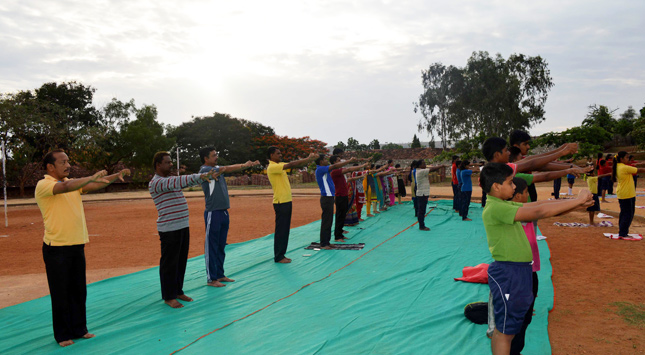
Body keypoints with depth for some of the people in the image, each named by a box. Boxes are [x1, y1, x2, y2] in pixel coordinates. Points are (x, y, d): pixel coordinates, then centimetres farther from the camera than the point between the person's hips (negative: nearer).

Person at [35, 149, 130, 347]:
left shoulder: (73, 183, 13)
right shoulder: (43, 185, -10)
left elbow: (96, 185, 4)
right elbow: (65, 187, -29)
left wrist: (117, 176, -9)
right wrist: (92, 177, -30)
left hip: (77, 245, 7)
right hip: (57, 248, -6)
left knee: (79, 291, 12)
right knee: (60, 293, 4)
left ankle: (79, 329, 25)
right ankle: (63, 335, 17)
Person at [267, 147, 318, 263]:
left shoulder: (280, 166, 15)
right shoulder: (272, 167, -14)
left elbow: (296, 165, 11)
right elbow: (291, 165, -22)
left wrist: (309, 159, -4)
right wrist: (308, 159, -18)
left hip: (287, 201, 9)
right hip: (280, 202, -9)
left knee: (285, 230, 12)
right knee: (280, 230, -3)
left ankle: (281, 254, 20)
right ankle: (278, 257, 5)